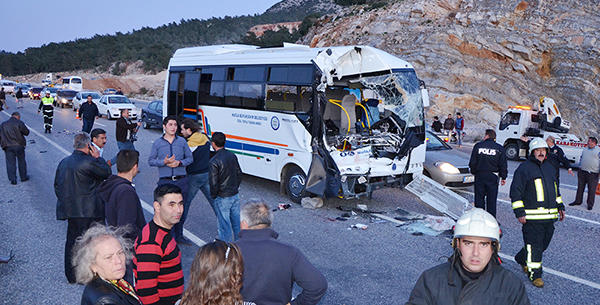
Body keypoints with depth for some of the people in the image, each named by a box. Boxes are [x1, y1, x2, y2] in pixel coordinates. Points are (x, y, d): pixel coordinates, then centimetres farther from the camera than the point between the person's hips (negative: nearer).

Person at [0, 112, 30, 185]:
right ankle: (23, 177, 19)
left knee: (10, 163, 6)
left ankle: (12, 179, 3)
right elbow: (26, 132, -5)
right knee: (21, 161, 11)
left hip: (7, 146, 3)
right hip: (18, 145, -3)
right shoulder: (19, 123, -3)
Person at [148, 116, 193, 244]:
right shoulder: (157, 143, 5)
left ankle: (178, 235, 22)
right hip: (165, 181, -2)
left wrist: (179, 163, -8)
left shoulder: (182, 141, 8)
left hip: (181, 180, 2)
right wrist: (164, 162, -12)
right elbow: (150, 161, 5)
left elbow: (190, 158, 11)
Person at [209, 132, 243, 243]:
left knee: (224, 223, 5)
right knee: (237, 220, 17)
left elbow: (213, 183, -18)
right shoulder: (232, 155, 2)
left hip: (222, 198, -6)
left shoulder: (213, 161, -19)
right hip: (235, 195, 7)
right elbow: (239, 175, 11)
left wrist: (213, 196, -1)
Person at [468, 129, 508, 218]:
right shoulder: (500, 148, 1)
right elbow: (503, 165, 1)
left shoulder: (478, 146, -1)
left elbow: (472, 163, 1)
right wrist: (503, 177, 9)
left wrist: (474, 172, 14)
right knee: (492, 199, 5)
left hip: (479, 175, 0)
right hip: (493, 177, 0)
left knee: (479, 198, 7)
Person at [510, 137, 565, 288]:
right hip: (532, 216, -7)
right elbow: (516, 191, -9)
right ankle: (535, 274, 4)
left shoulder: (550, 168, 17)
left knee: (544, 242, 13)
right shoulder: (524, 168, -6)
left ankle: (522, 259, 34)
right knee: (534, 244, -6)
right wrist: (519, 212, -14)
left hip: (550, 216, 7)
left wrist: (560, 206, 25)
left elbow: (555, 189, 30)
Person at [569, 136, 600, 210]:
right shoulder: (585, 149, 14)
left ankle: (590, 204, 12)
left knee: (591, 189, 1)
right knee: (580, 187, 11)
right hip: (582, 172, 5)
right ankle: (578, 201, 22)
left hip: (593, 174, -5)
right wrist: (580, 167, 11)